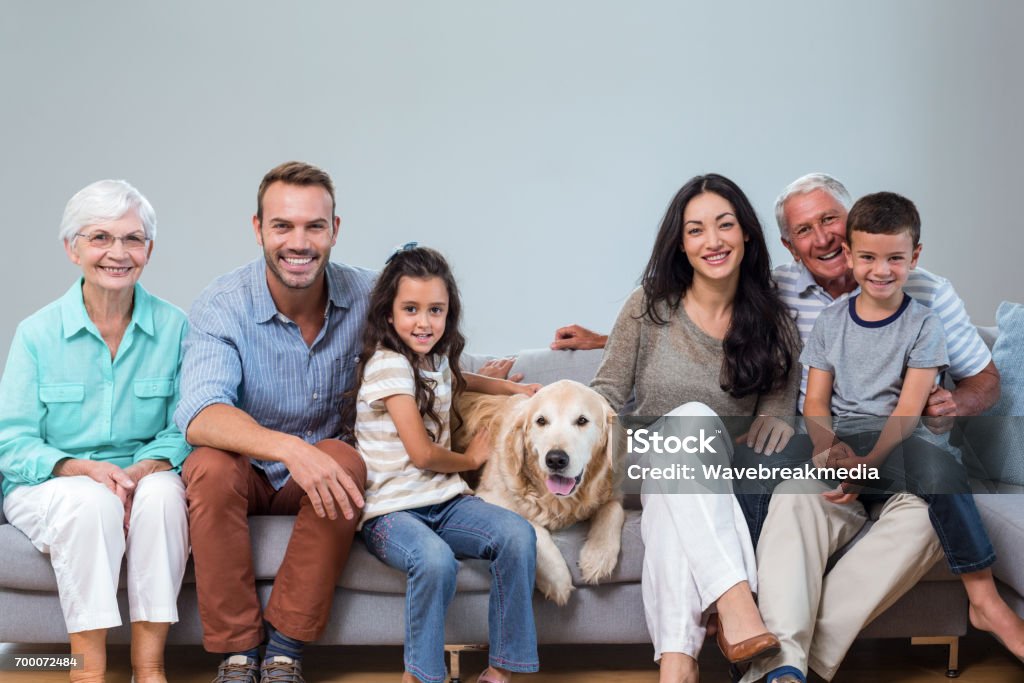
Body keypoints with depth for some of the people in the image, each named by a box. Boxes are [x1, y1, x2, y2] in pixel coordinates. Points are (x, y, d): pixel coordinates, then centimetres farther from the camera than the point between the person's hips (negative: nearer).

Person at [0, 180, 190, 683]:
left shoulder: (173, 328, 0)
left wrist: (146, 468, -23)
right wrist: (83, 469, -23)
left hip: (144, 482, 1)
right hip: (48, 487, -1)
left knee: (163, 492, -32)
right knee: (91, 501, -34)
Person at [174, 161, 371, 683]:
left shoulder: (365, 297, -9)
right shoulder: (221, 306, -18)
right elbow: (199, 415, -35)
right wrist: (289, 447, -51)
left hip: (314, 474, 2)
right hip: (244, 471, -2)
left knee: (346, 460, -31)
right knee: (210, 466, -34)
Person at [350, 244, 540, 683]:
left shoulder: (437, 359, 13)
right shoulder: (389, 365, -12)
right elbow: (422, 454, -14)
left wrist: (511, 388, 31)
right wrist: (471, 459, 5)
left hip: (443, 500, 8)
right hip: (390, 509, -7)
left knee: (518, 535, -19)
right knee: (436, 560, -37)